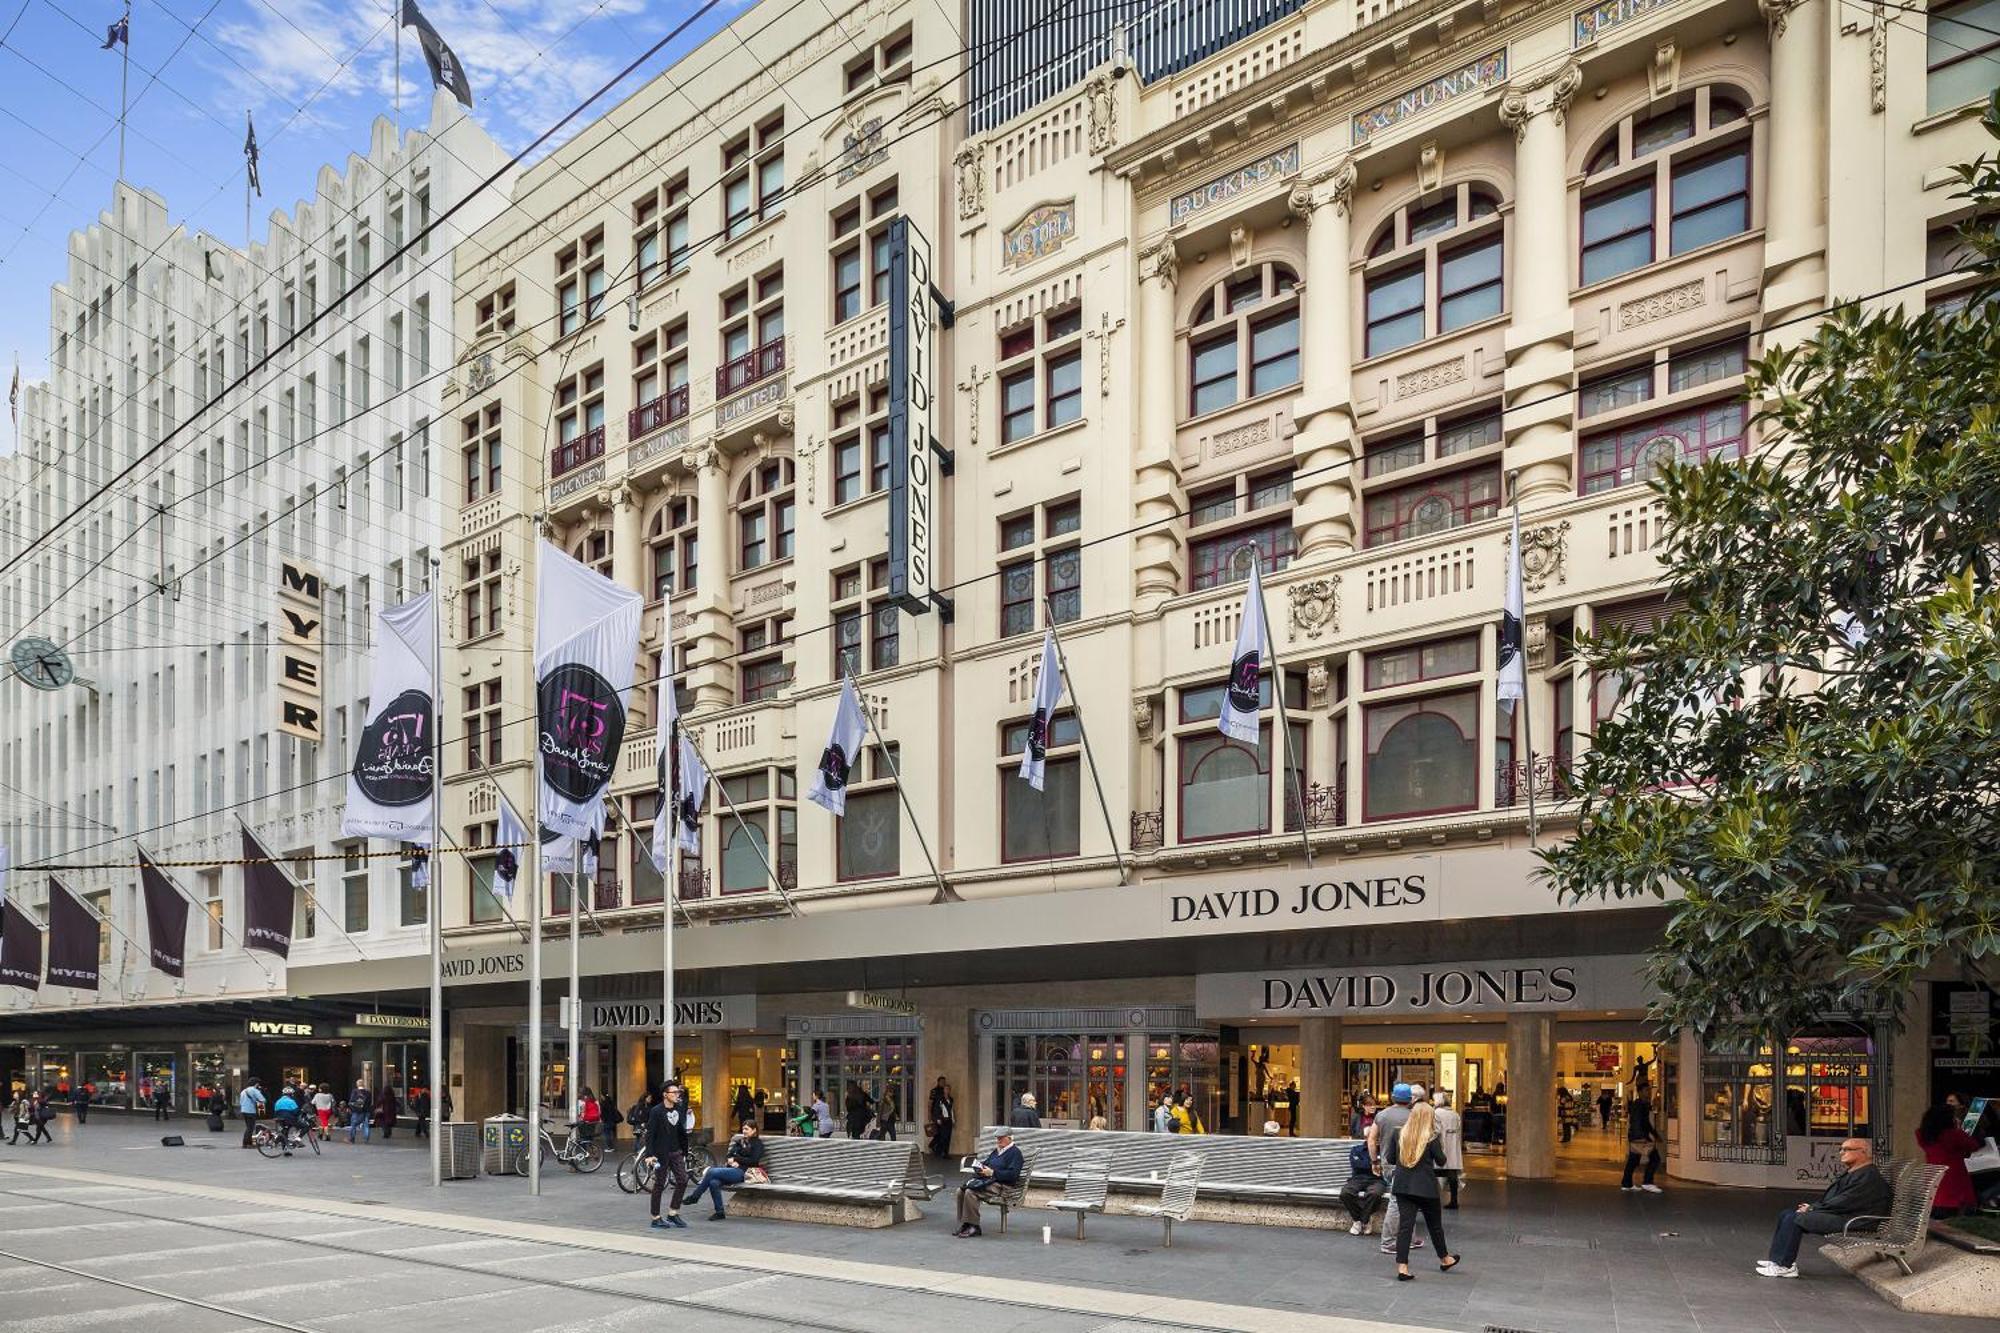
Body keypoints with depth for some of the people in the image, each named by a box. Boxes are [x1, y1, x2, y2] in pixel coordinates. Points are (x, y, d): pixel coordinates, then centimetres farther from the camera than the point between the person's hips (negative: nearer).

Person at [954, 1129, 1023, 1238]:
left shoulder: (1015, 1153, -3)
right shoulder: (996, 1150, 25)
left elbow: (1013, 1174, -14)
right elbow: (987, 1163, 32)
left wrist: (992, 1172, -17)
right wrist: (980, 1168, 7)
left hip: (1000, 1184, -9)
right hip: (986, 1179, 9)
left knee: (970, 1192, -28)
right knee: (961, 1190, -12)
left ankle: (973, 1227, -21)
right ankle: (964, 1224, -8)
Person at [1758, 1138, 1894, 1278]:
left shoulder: (1869, 1176, -14)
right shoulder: (1850, 1172, 19)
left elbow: (1844, 1203, -20)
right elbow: (1828, 1197, 22)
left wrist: (1813, 1208, -14)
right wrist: (1812, 1206, 3)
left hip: (1849, 1222, -11)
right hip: (1837, 1214, 11)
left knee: (1794, 1218, -23)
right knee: (1786, 1214, 2)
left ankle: (1785, 1266, -17)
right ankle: (1778, 1260, -1)